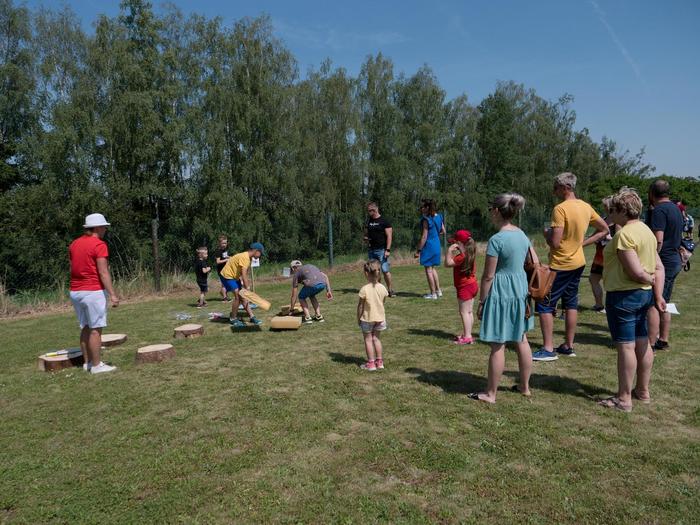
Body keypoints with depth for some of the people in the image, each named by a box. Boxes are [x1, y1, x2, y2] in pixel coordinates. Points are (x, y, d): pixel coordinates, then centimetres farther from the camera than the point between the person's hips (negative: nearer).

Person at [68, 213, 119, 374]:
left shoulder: (74, 244, 12)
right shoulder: (99, 245, -12)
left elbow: (73, 269, 14)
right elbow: (103, 273, -17)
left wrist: (77, 289, 19)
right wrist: (112, 294, -16)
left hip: (75, 292, 8)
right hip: (93, 292, -8)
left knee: (85, 328, 14)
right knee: (95, 329, -3)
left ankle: (87, 362, 19)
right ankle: (96, 365, 1)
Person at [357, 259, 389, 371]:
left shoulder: (364, 289, -19)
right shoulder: (382, 288, -7)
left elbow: (360, 306, -12)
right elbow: (383, 303, 3)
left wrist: (358, 318, 0)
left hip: (367, 318, -4)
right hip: (380, 317, 4)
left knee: (368, 339, 10)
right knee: (376, 338, 19)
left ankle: (371, 363, 12)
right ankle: (379, 361, 22)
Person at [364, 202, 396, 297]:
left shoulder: (384, 221, -4)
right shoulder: (368, 221, 14)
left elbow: (389, 236, -8)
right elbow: (366, 233, 25)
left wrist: (388, 250, -16)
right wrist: (366, 238, 1)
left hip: (381, 249, -6)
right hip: (371, 249, 6)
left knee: (385, 270, -9)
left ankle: (390, 290, 1)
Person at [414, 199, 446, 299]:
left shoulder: (426, 220, -17)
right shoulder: (438, 217, 5)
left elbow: (424, 237, -19)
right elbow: (443, 231, 13)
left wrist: (418, 251, -14)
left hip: (428, 246, -8)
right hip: (437, 245, 8)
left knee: (428, 270, 2)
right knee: (433, 269, 20)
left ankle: (433, 293, 6)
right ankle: (438, 290, 23)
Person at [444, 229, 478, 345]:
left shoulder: (462, 256, -22)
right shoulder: (470, 254, 7)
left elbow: (448, 263, -23)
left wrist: (449, 251, -22)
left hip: (465, 287, -10)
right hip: (472, 284, 10)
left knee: (464, 312, -5)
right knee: (469, 312, 15)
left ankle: (467, 337, -3)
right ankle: (467, 334, 23)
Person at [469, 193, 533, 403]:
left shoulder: (496, 240, -19)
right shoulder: (522, 234, 6)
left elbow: (488, 276, -17)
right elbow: (535, 262, 14)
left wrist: (481, 302, -8)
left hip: (501, 293, -8)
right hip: (520, 291, 8)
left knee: (498, 345, 0)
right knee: (521, 339, 17)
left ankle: (490, 394, 10)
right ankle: (525, 386, 31)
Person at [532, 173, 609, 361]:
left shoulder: (560, 209, -20)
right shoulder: (586, 207, 5)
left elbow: (554, 243, -24)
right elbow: (604, 230, 15)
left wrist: (546, 233, -3)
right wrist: (582, 243, 10)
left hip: (561, 265, -8)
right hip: (578, 262, 8)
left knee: (544, 305, -1)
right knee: (571, 304, 15)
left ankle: (548, 349, -1)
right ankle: (568, 346, 23)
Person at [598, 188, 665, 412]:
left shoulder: (624, 234, -19)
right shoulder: (646, 230, 11)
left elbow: (635, 271, -23)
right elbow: (658, 267, 9)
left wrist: (649, 279, -3)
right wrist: (658, 294, 6)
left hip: (624, 296, -10)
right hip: (645, 294, 10)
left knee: (626, 346, -2)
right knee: (642, 342, 17)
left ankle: (624, 398, 7)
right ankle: (642, 391, 30)